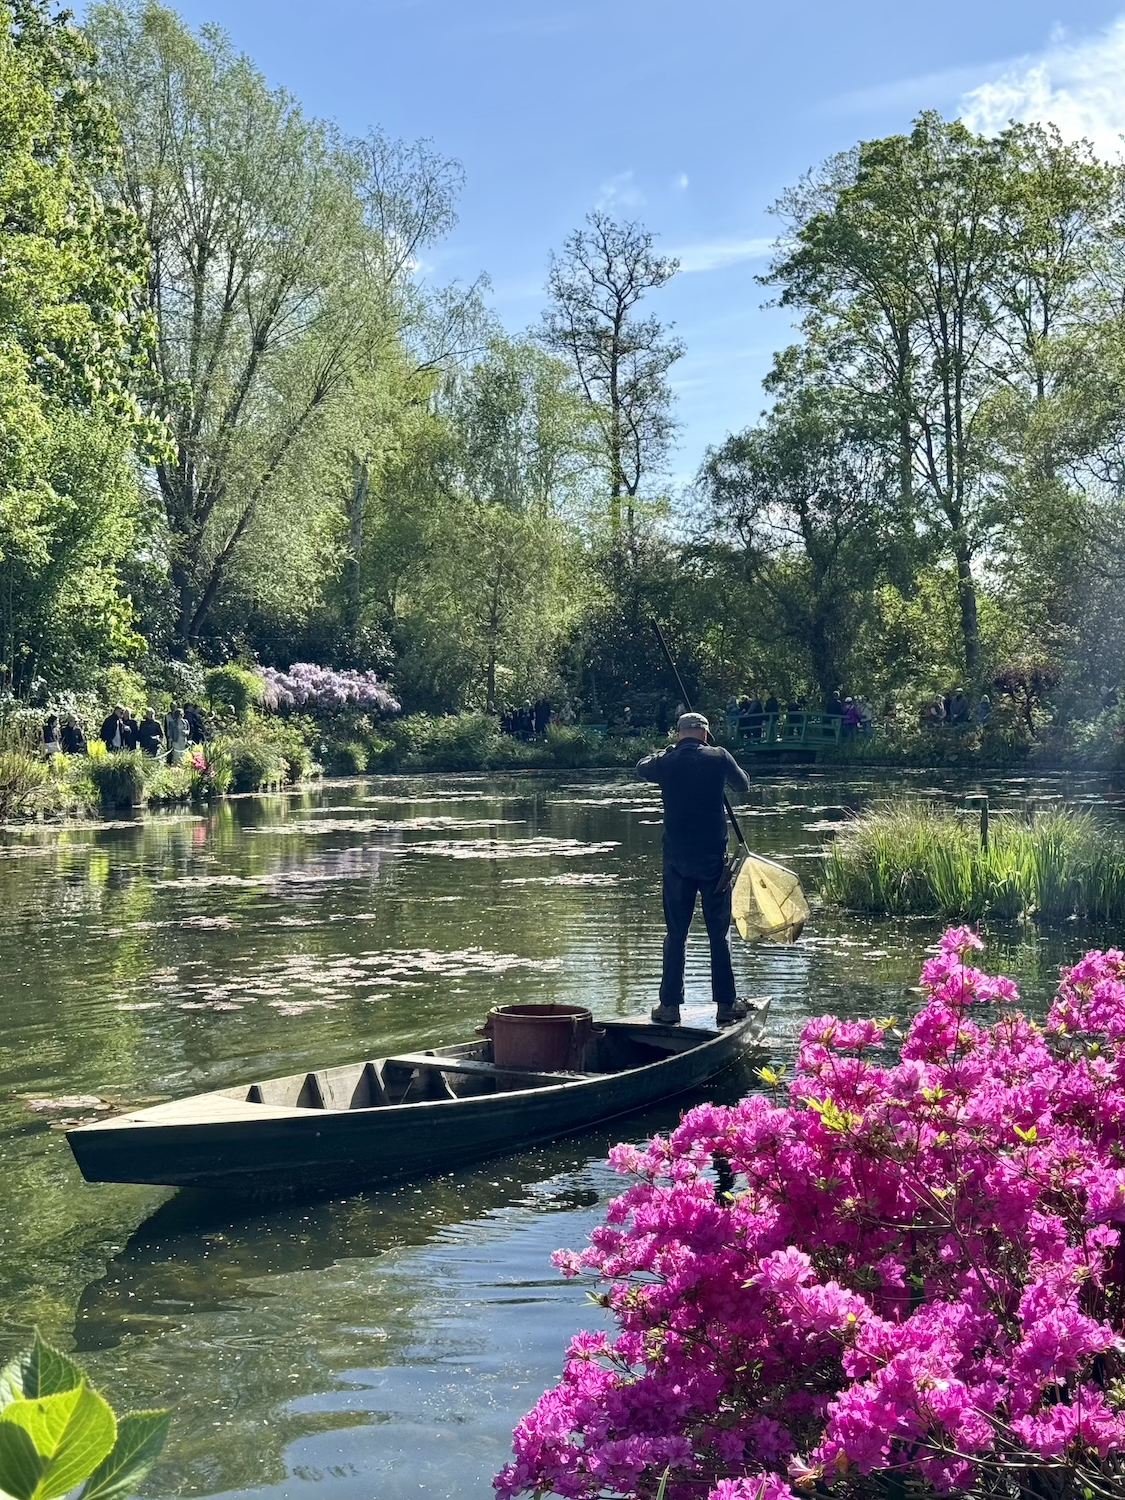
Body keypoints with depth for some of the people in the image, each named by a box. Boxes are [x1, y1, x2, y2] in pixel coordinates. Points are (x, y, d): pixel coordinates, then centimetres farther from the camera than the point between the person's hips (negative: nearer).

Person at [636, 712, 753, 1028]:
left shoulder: (665, 762, -1)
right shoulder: (718, 757, -6)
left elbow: (641, 768, 22)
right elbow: (743, 784, 11)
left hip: (676, 860, 1)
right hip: (713, 859, -1)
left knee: (675, 934, 8)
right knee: (719, 934, 6)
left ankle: (670, 1005, 8)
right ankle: (725, 1005, 9)